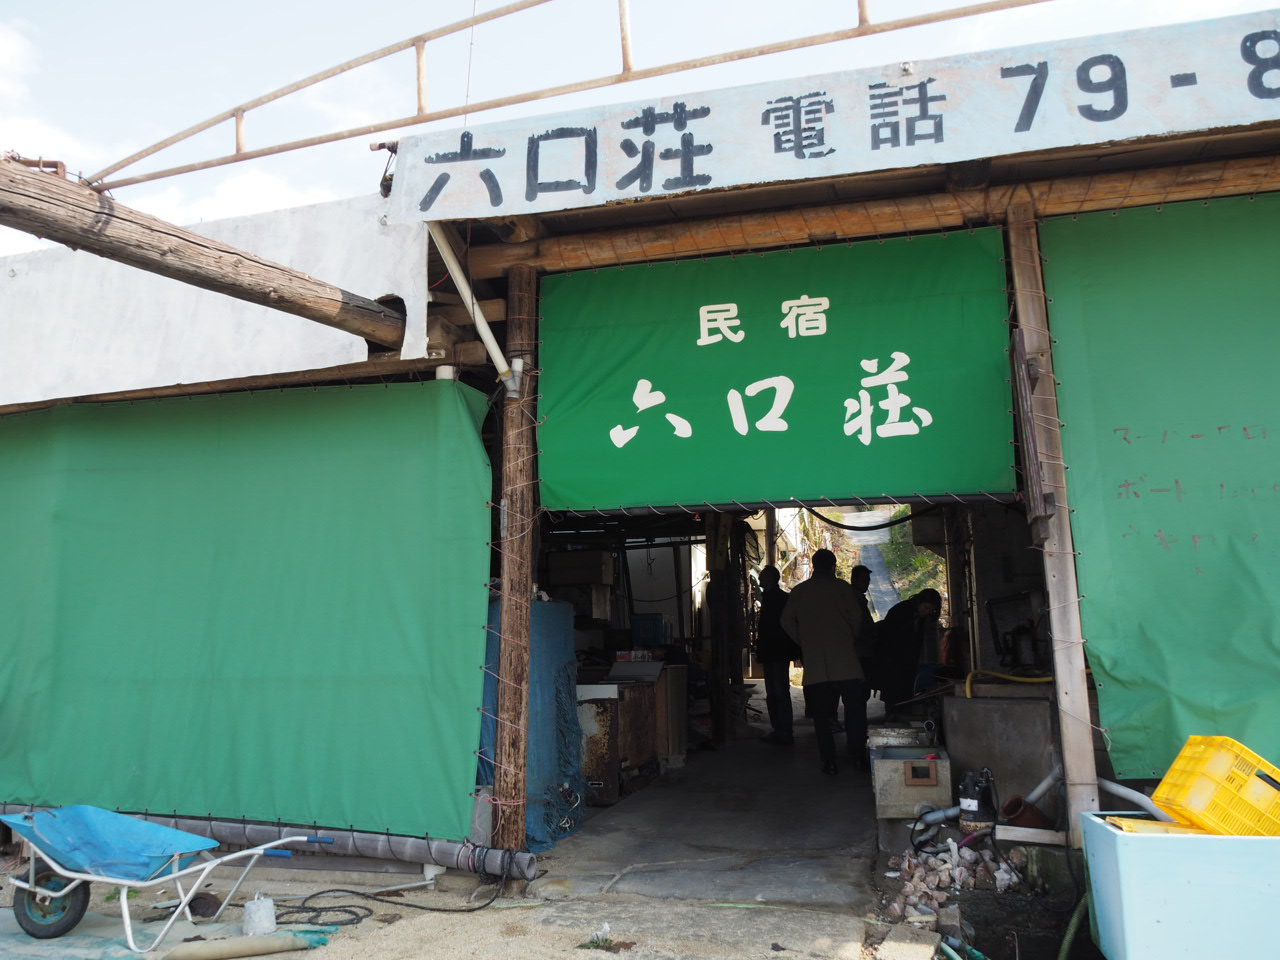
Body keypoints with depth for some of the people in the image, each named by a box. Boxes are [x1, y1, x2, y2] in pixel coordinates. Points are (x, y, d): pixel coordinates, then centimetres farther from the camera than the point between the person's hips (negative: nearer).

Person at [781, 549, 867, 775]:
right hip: (844, 659, -2)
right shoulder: (842, 587, 2)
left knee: (821, 712, 4)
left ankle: (829, 761, 2)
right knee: (855, 705, 7)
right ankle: (857, 753, 1)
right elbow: (857, 618, -2)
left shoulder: (798, 591, 9)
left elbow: (787, 622, 7)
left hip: (814, 662, 2)